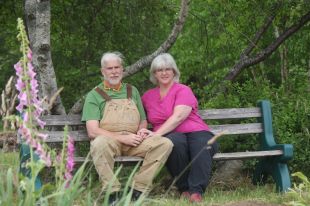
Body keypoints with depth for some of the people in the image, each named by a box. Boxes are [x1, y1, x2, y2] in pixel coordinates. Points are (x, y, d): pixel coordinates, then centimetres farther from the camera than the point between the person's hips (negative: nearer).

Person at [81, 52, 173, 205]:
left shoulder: (132, 91, 20)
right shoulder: (94, 95, 5)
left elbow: (143, 120, 24)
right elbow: (92, 131, -5)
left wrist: (141, 131, -2)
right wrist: (123, 138, -14)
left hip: (133, 141, 4)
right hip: (109, 140, -4)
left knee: (164, 144, -20)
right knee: (100, 143, -39)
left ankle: (138, 189, -17)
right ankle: (112, 192, -26)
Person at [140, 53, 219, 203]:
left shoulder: (183, 90, 5)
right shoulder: (148, 96, 21)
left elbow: (178, 117, -10)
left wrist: (157, 133, -20)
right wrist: (142, 133, 9)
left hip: (196, 132, -2)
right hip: (171, 136, 2)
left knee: (202, 144, -38)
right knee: (175, 142, -37)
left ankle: (196, 191, -36)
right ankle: (184, 189, -23)